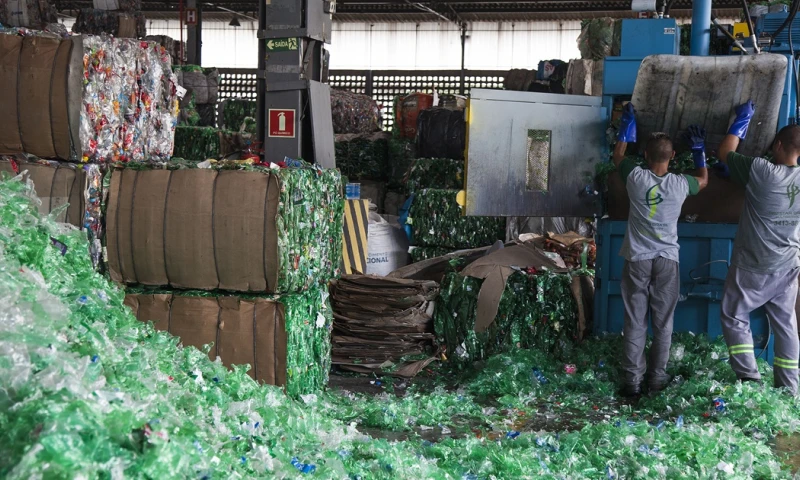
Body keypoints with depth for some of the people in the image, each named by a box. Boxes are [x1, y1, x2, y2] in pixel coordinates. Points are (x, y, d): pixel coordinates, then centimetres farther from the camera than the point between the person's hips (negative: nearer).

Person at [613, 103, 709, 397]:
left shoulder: (635, 178, -8)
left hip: (637, 260, 0)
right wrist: (699, 149, 27)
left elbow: (617, 157, 15)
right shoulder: (680, 184, -7)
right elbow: (703, 180, 18)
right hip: (666, 261, 0)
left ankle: (633, 380, 4)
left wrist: (627, 126, 24)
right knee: (663, 323, 9)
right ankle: (657, 378, 13)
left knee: (635, 322, 3)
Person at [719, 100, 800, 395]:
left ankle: (749, 379, 0)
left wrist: (742, 120, 4)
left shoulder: (760, 171, -20)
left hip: (752, 267, -5)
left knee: (735, 318, 7)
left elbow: (724, 153, -6)